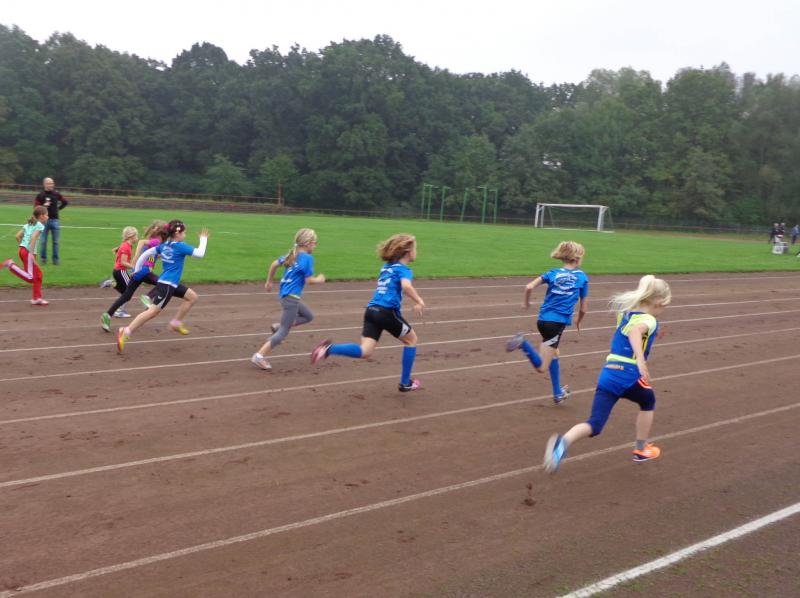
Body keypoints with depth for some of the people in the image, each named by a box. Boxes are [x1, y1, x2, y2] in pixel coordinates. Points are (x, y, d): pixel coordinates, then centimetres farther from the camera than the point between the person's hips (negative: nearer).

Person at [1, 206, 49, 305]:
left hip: (22, 250, 9)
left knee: (38, 275, 15)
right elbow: (33, 237, -19)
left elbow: (18, 236, 15)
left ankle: (37, 298, 17)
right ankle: (11, 264, -19)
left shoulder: (28, 224, 21)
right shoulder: (40, 225, -4)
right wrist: (31, 253, -23)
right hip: (29, 252, -9)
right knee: (30, 278, -13)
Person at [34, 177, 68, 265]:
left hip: (55, 220, 2)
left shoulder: (56, 194, 5)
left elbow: (65, 202, 19)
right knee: (43, 241, 2)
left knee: (56, 241, 3)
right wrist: (43, 206, -22)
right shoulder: (41, 195, -3)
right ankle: (43, 258, 12)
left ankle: (55, 259, 9)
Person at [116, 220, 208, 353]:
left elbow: (146, 254, 10)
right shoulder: (180, 246, -13)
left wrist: (136, 269, 18)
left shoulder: (163, 246, 10)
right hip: (167, 285, -10)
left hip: (172, 284, 10)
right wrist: (203, 239, 1)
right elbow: (200, 253, -14)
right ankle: (125, 332, -15)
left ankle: (176, 323, 18)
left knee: (192, 297, 17)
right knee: (153, 311, -12)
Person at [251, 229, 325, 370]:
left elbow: (274, 264, 15)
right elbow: (309, 280, -16)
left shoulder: (292, 254, 10)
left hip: (284, 294, 9)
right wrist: (320, 279, 4)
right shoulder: (307, 258, -14)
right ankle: (259, 356, -3)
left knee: (308, 316, 24)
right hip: (291, 297, -9)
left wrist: (269, 281, 26)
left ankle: (277, 326, 14)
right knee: (284, 332, -1)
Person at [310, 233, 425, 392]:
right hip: (387, 312, -6)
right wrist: (418, 301, -9)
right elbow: (406, 285, -23)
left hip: (371, 310, 6)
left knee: (364, 352, -1)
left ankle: (329, 349, -24)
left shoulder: (386, 267, 23)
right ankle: (405, 383, 22)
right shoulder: (404, 269, -2)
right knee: (411, 339, 18)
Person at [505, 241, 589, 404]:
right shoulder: (582, 277, 2)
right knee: (542, 367, -5)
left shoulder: (553, 273, 8)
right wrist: (578, 322, 26)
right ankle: (523, 343, -29)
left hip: (543, 320, 5)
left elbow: (529, 287, -6)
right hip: (557, 323, -5)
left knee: (554, 354, 27)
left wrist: (526, 303, 13)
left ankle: (558, 393, 33)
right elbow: (583, 309, 6)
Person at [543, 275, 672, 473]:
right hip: (628, 376, -6)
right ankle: (641, 449, 37)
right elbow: (635, 331, -29)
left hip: (607, 374, 6)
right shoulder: (649, 320, -5)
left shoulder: (626, 313, 18)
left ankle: (562, 442, -32)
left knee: (594, 425, -2)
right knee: (648, 401, 29)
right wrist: (640, 360, -42)